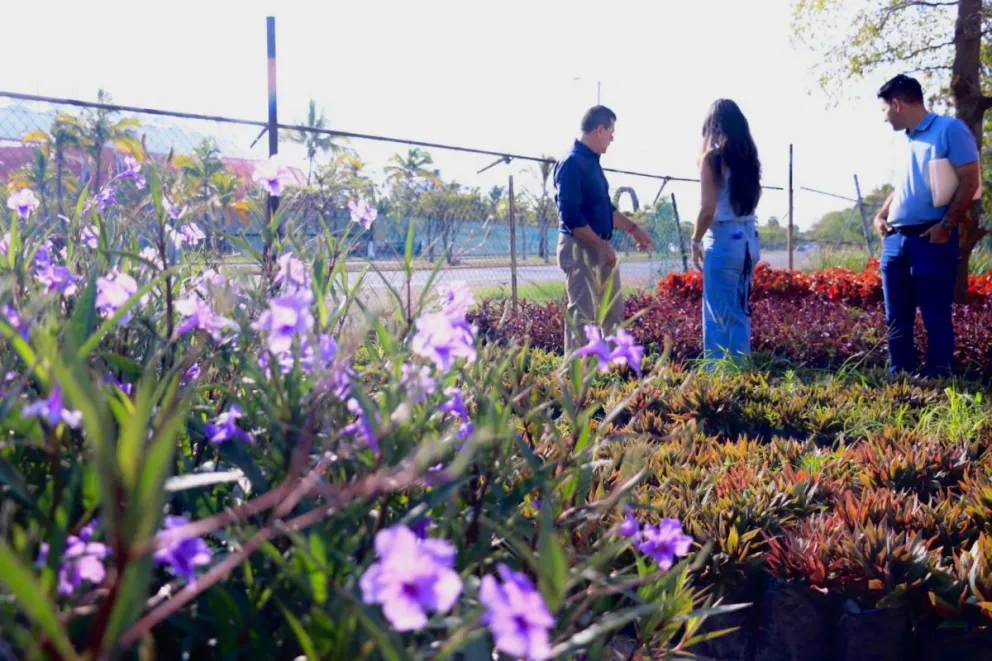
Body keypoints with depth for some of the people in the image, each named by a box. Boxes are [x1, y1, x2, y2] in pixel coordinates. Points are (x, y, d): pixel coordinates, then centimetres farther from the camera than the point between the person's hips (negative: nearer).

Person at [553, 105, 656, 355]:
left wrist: (633, 228, 19)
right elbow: (570, 216, -23)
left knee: (613, 312, 16)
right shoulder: (572, 163, -17)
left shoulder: (592, 162, 12)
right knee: (582, 315, -6)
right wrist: (602, 246, -20)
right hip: (580, 249, -10)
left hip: (601, 248, 10)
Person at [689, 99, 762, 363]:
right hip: (749, 239, 7)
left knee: (720, 316, 0)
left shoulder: (712, 157, -10)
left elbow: (707, 209, -14)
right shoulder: (748, 157, 10)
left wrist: (695, 241, -2)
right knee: (740, 313, 17)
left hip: (723, 240, -7)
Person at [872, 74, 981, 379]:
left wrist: (946, 225, -17)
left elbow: (971, 181, -11)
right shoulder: (906, 141, 17)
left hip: (931, 240, -8)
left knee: (936, 319, -3)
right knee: (896, 319, 9)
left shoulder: (949, 129, -6)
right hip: (895, 240, 8)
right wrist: (881, 215, 11)